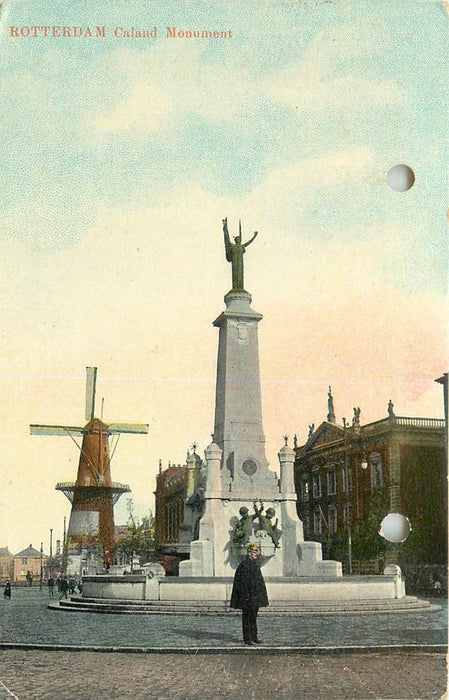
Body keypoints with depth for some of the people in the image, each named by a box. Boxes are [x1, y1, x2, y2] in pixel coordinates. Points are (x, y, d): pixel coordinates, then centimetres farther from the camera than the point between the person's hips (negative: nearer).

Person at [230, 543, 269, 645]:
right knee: (247, 617, -1)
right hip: (248, 597, -9)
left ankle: (254, 637, 21)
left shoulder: (255, 564, 13)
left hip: (255, 596, 9)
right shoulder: (244, 565, -14)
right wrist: (246, 595, -21)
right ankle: (247, 638, 5)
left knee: (253, 617, 14)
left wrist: (260, 595, 19)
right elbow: (242, 581, -18)